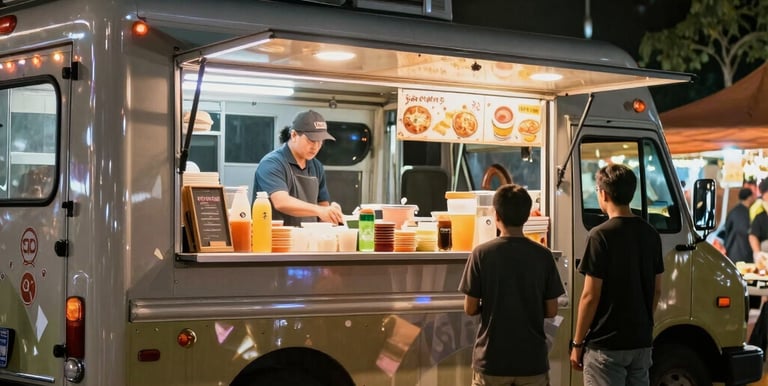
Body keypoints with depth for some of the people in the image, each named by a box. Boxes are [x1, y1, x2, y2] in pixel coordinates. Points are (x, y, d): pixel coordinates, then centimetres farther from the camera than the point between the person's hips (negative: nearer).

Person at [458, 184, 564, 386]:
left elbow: (470, 308, -6)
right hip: (532, 359, 1)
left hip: (491, 358, -1)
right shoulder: (542, 255, -5)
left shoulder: (481, 253, -9)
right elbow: (551, 310, -1)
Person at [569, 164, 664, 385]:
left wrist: (577, 343, -7)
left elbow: (591, 296, -15)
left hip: (606, 344, -6)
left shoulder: (601, 236, -15)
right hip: (641, 342, 6)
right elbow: (657, 290, 12)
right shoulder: (650, 234, 5)